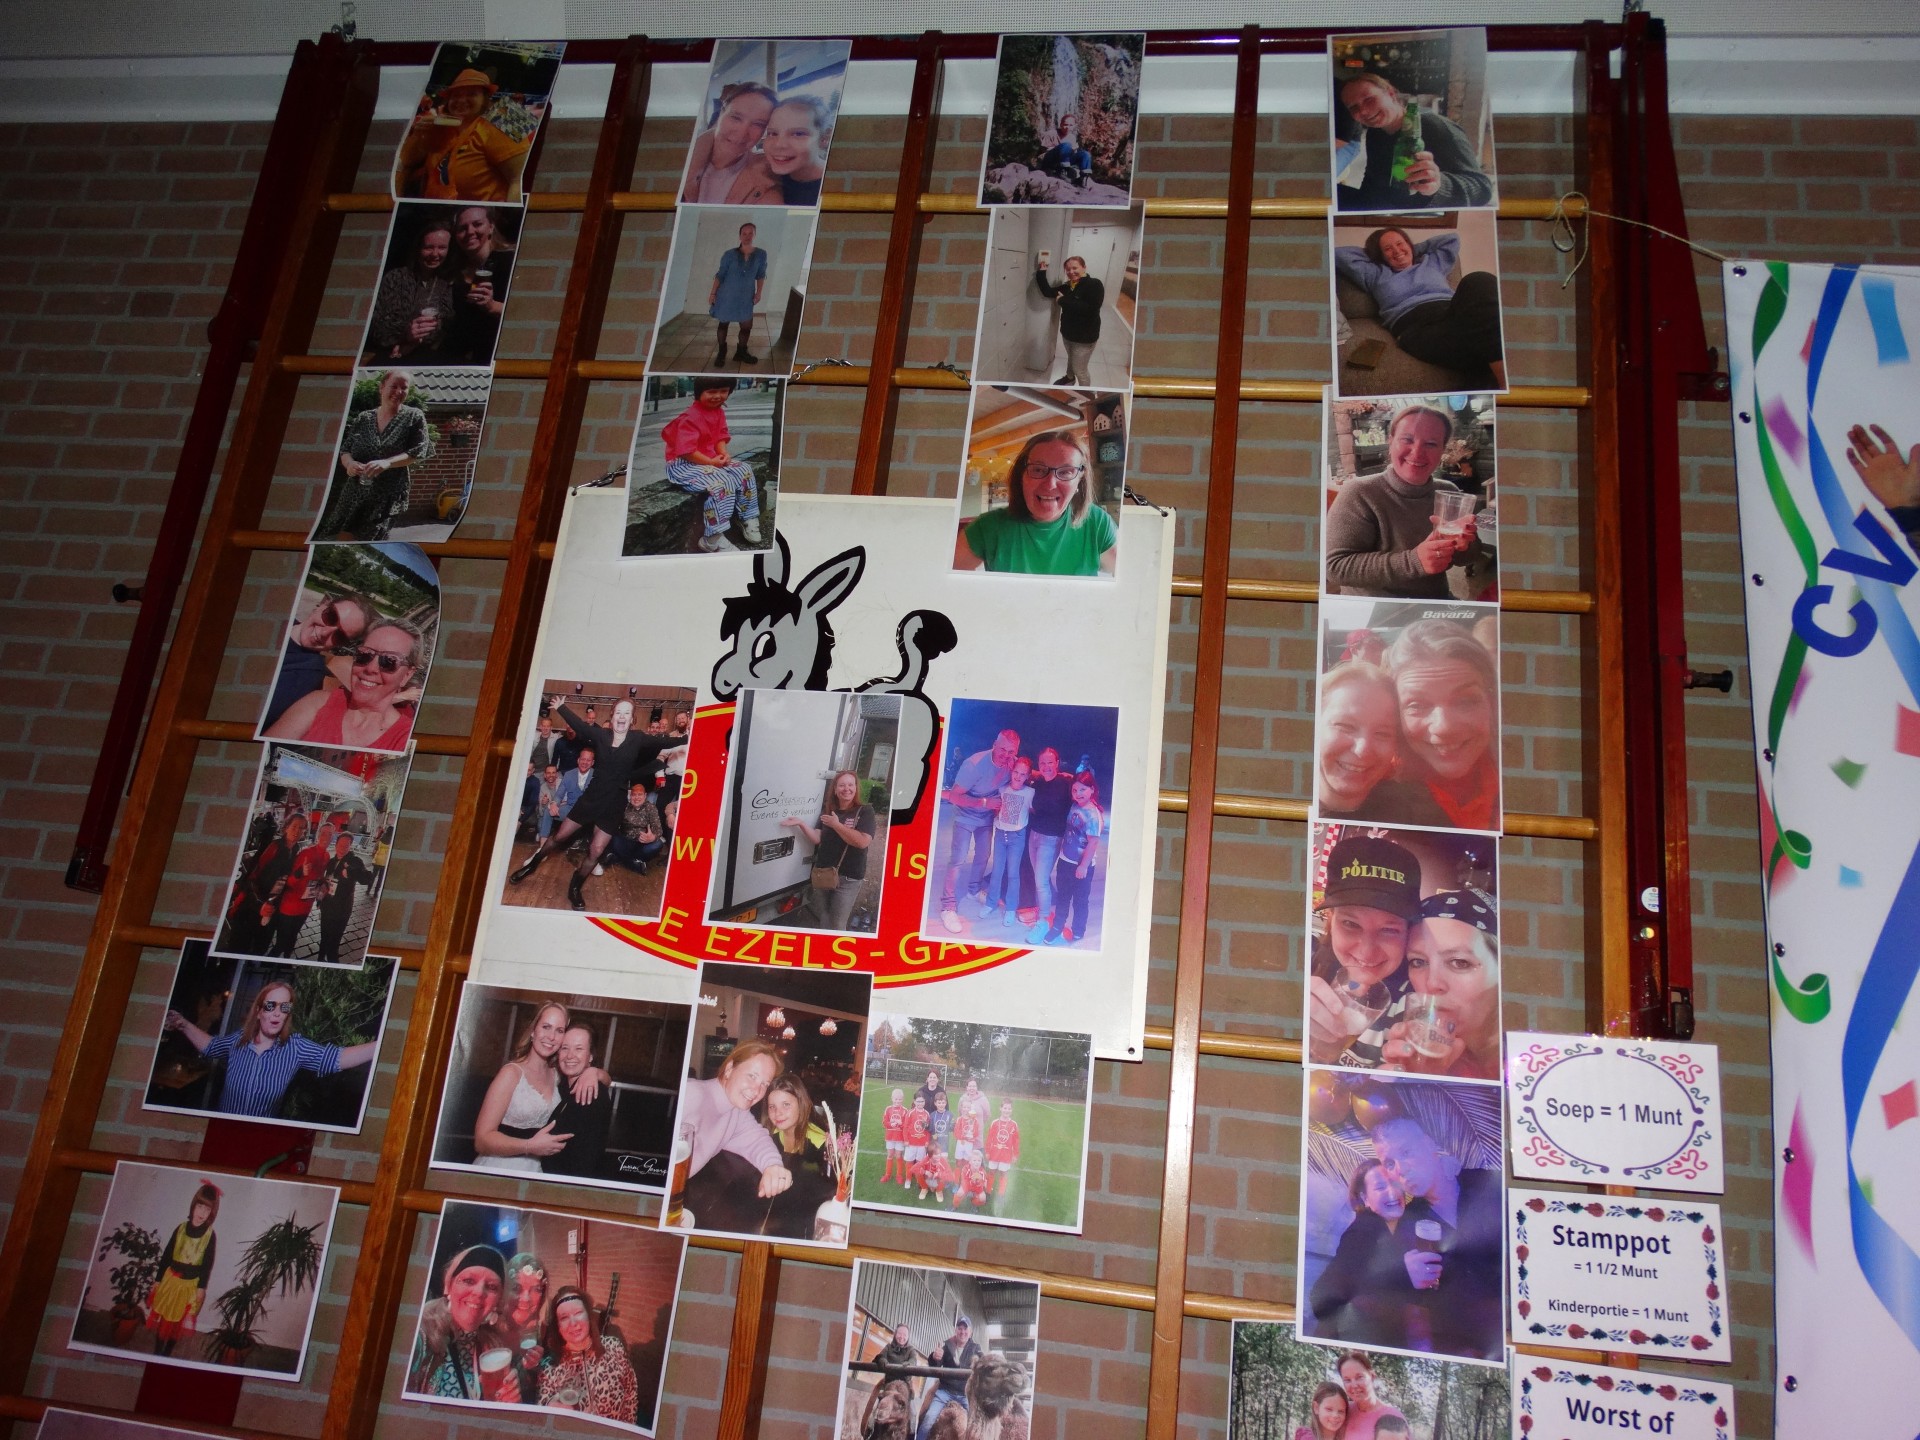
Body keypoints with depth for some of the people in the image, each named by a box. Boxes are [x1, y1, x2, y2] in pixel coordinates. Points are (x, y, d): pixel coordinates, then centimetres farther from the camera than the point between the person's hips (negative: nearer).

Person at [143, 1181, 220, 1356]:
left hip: (190, 1284, -2)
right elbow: (167, 1255, 2)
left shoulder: (210, 1235, -10)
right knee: (162, 1318, 10)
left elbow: (208, 1263, -8)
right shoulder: (180, 1228, -5)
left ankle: (167, 1354, 25)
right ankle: (156, 1353, 25)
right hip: (170, 1280, 2)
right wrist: (158, 1279, 4)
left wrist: (201, 1287, -10)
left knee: (177, 1322, 10)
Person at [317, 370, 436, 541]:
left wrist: (387, 463, -22)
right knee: (343, 536, 1)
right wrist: (349, 462, -15)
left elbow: (419, 451, -7)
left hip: (388, 494, -4)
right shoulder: (363, 417, 9)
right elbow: (345, 449, 11)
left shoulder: (414, 417, 1)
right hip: (354, 491, 4)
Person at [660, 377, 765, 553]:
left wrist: (723, 453, -11)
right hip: (683, 464, -9)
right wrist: (711, 462, -26)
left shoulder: (719, 412, 6)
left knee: (745, 470, -3)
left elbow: (720, 437, 11)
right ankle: (712, 539, -29)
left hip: (712, 459, 9)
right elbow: (686, 451, -27)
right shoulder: (691, 417, -21)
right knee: (721, 483, -31)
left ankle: (749, 520, 6)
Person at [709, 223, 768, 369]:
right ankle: (721, 353, 22)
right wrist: (713, 293, -4)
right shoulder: (730, 254, -10)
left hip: (746, 297, 2)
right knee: (723, 323, 8)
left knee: (747, 326, 5)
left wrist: (758, 292, 0)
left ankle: (741, 353, 24)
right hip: (727, 295, -2)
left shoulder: (761, 255, -5)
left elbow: (761, 275, 6)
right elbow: (720, 274, -4)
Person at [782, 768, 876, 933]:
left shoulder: (865, 811, -6)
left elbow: (862, 842, -19)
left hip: (848, 878, -5)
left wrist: (836, 825, -14)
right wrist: (801, 823, -14)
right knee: (817, 920, 16)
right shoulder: (827, 812, 8)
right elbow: (816, 839, 1)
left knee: (836, 925, 1)